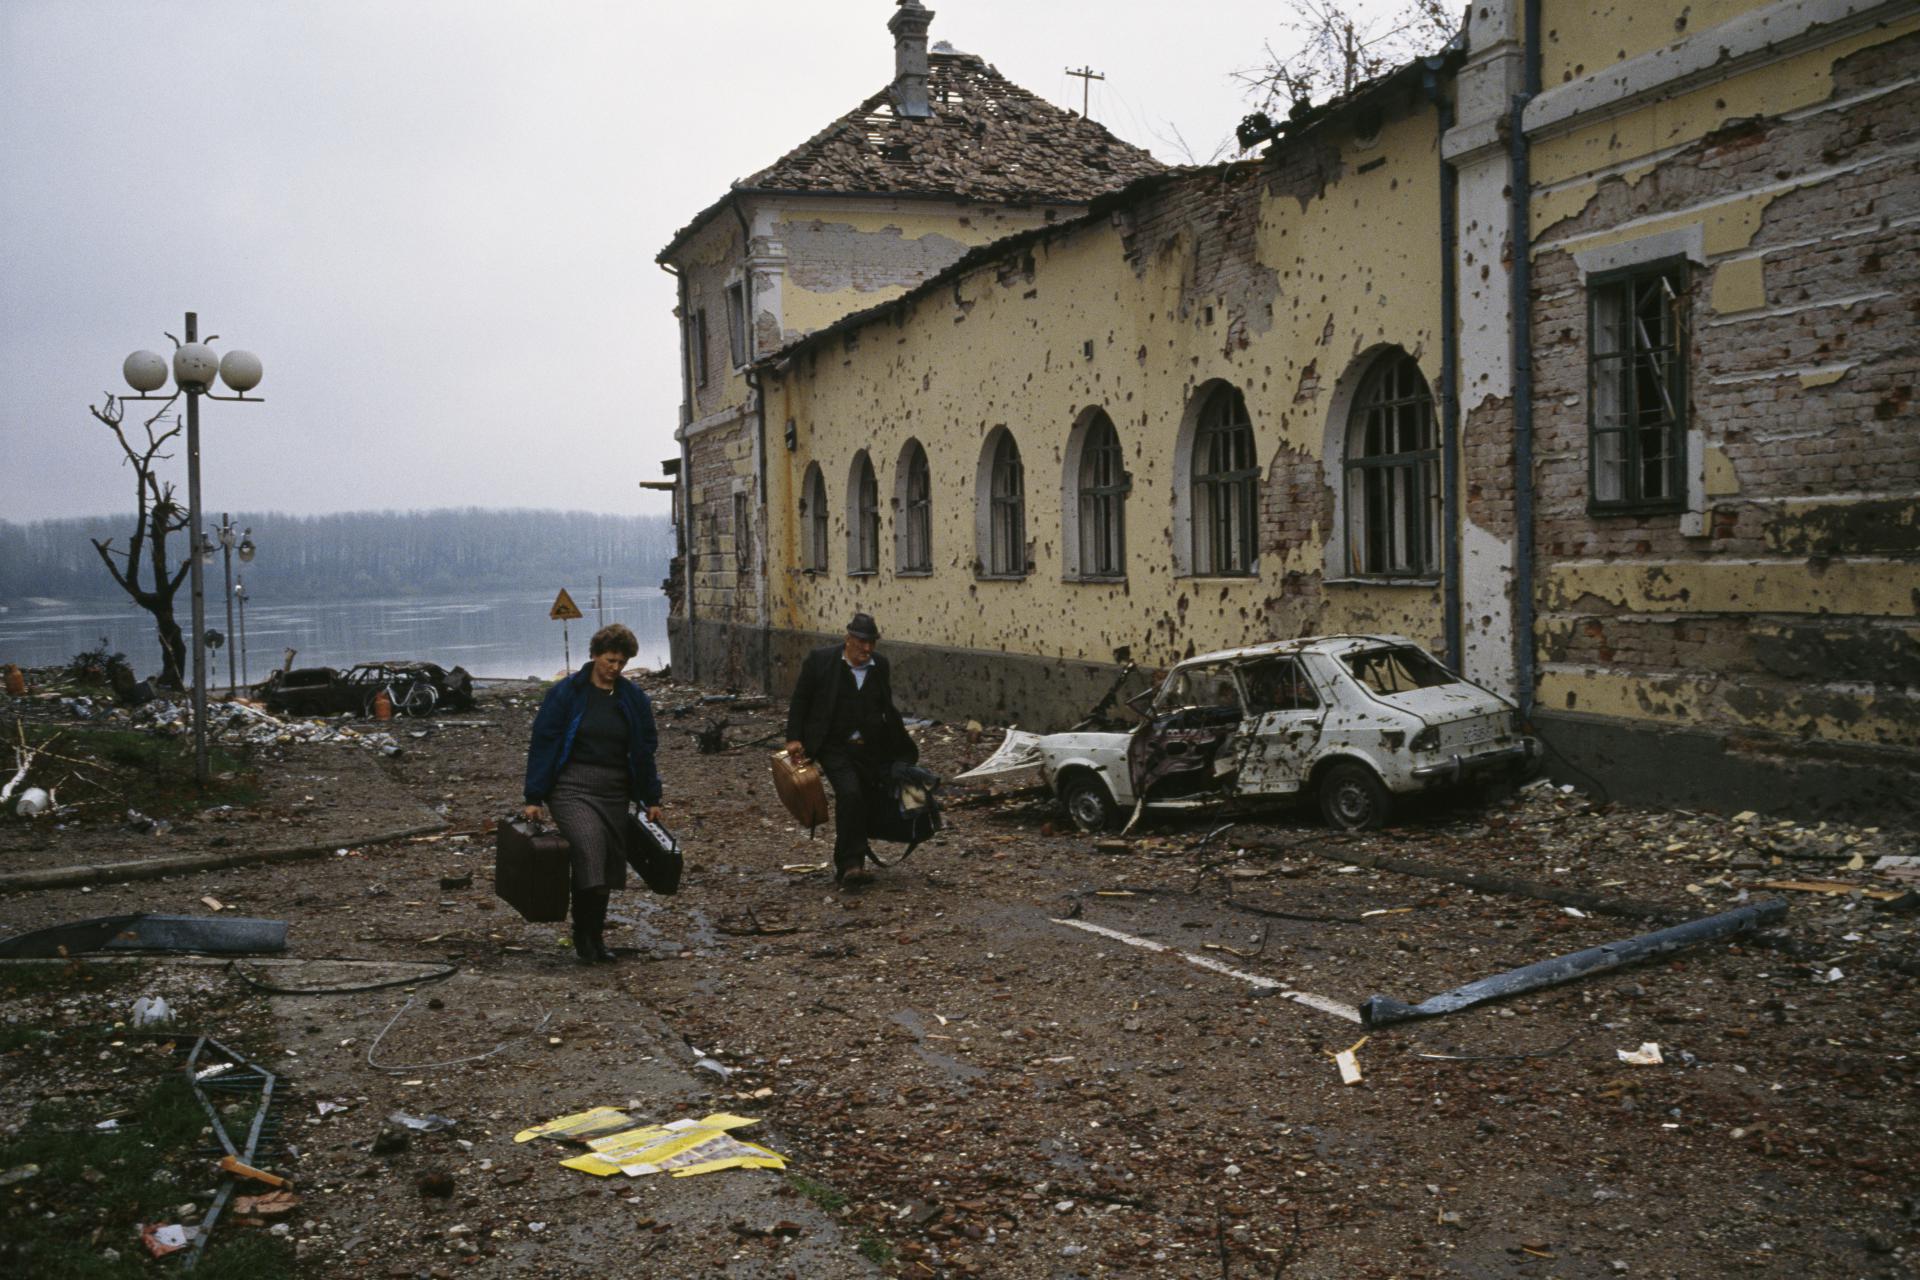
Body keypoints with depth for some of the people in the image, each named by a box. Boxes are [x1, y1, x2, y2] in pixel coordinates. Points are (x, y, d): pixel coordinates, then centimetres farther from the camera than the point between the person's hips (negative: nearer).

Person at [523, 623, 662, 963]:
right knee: (589, 846, -24)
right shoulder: (566, 693, -3)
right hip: (571, 786, -4)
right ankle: (586, 940, -15)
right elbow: (543, 743, -3)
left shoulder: (633, 698, 8)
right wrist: (534, 798, -6)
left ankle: (592, 940, 20)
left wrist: (651, 800, 15)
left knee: (609, 863, 4)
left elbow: (645, 750, 14)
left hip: (614, 790, 4)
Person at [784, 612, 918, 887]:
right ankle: (850, 864, -20)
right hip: (835, 748, -4)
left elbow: (888, 709, 18)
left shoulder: (880, 666, 6)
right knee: (850, 794, -24)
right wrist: (794, 738, -6)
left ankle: (846, 867, 23)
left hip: (871, 749, 5)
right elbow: (800, 700, 1)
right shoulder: (820, 659, -5)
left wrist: (904, 743, 17)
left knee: (870, 802, 5)